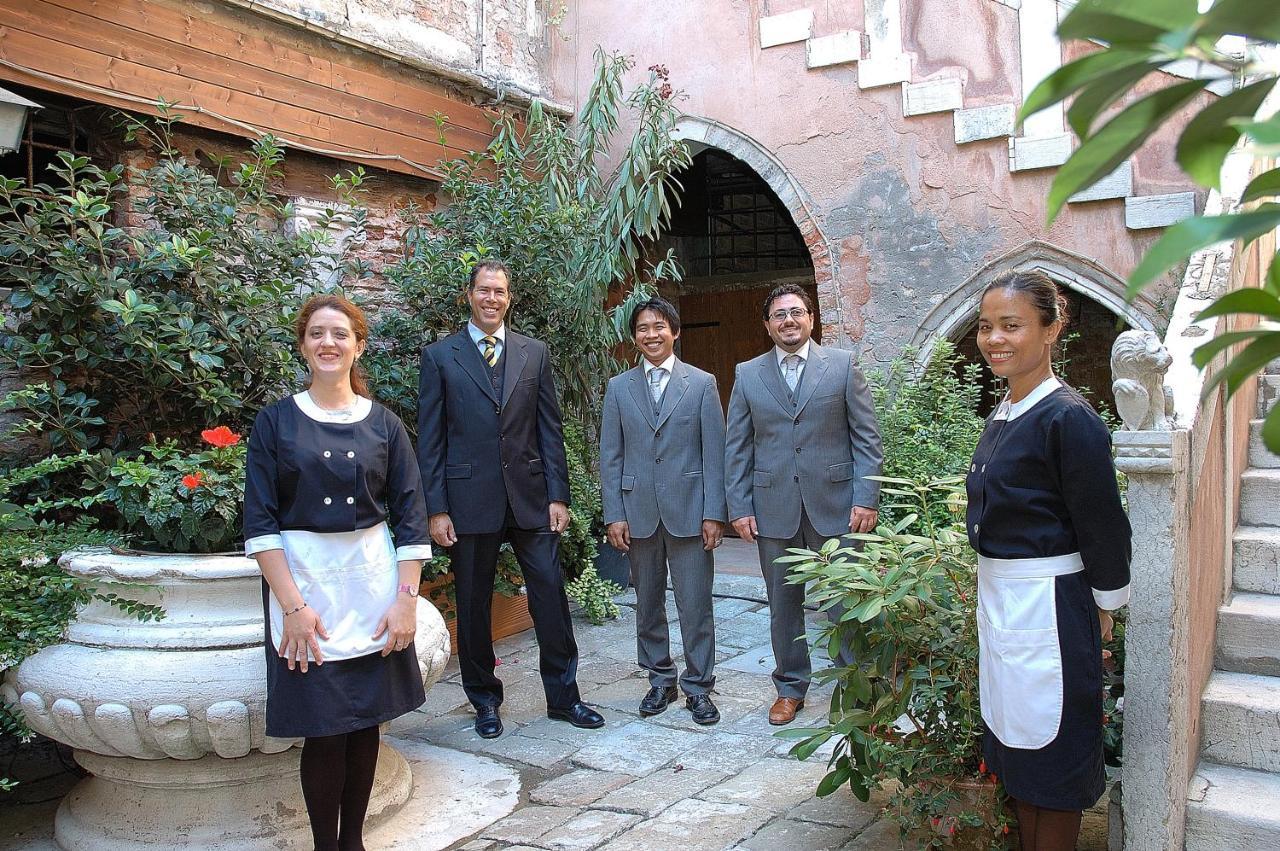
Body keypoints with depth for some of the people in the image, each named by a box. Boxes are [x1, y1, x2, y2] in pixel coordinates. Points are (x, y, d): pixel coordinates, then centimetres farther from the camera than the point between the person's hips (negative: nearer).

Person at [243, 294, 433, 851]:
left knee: (366, 720, 7)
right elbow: (260, 521, -4)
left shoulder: (383, 424, 5)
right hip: (304, 580, -2)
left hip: (373, 580, 2)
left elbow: (410, 517, 3)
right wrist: (292, 604, -13)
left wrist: (406, 599, -5)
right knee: (324, 729, -1)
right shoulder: (276, 422, 1)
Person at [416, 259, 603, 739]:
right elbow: (430, 441, 0)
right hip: (469, 499, -1)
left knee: (551, 595, 4)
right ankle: (484, 700, 25)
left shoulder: (534, 353, 8)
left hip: (530, 498, 2)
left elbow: (550, 429, 7)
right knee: (473, 605, 8)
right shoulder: (440, 356, 2)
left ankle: (563, 695, 18)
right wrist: (437, 509, -6)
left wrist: (558, 495, 0)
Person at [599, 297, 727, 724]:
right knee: (648, 603, 12)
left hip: (688, 510, -2)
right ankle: (660, 680, 26)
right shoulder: (619, 387, 7)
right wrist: (614, 514, -1)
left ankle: (698, 687, 15)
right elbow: (610, 455, 5)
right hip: (639, 511, 2)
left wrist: (714, 513, -7)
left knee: (695, 604, 2)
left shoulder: (702, 383, 2)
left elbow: (714, 452, -1)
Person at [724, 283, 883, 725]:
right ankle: (790, 688, 27)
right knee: (783, 605, 12)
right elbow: (736, 446, 6)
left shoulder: (842, 365, 2)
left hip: (834, 504, -1)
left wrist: (866, 498, -8)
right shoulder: (748, 374, 7)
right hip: (774, 508, 2)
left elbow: (866, 436, 0)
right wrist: (739, 507, 0)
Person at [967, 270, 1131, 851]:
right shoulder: (1002, 416, 8)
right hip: (997, 594, 9)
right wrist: (993, 593, 17)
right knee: (1015, 741, 19)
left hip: (1050, 601, -9)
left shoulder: (1068, 417, -17)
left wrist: (1103, 605, -7)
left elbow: (1101, 521, -14)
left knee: (1051, 748, 6)